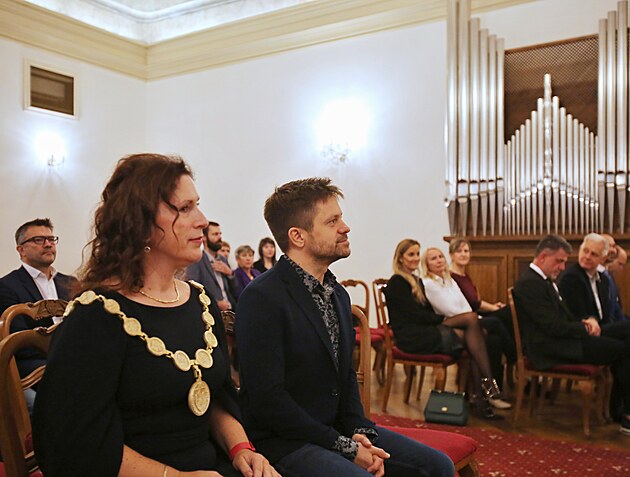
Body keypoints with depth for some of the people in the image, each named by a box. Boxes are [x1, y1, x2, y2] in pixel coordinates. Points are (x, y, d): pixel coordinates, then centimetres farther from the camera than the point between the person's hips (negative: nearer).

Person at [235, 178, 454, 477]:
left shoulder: (338, 294, 11)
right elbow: (267, 398, -20)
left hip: (337, 429, 8)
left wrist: (360, 431, -2)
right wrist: (344, 447, -16)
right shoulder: (262, 298, -17)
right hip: (284, 441, -8)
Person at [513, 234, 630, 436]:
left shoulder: (546, 280, 16)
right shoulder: (529, 283, -17)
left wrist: (588, 320, 0)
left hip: (559, 339, 10)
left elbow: (566, 314, 21)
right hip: (548, 348, -10)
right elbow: (553, 326, -20)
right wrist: (586, 328, -7)